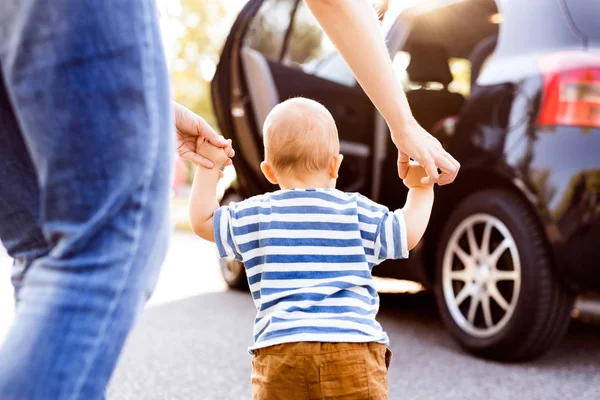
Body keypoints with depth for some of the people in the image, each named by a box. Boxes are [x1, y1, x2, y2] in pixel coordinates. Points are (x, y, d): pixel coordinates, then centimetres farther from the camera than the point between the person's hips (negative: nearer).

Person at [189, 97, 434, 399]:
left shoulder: (253, 215, 8)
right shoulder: (356, 211, 4)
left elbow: (201, 221, 19)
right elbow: (409, 233, 9)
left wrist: (208, 167, 27)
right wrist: (421, 187, 23)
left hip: (279, 349, 1)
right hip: (353, 346, -1)